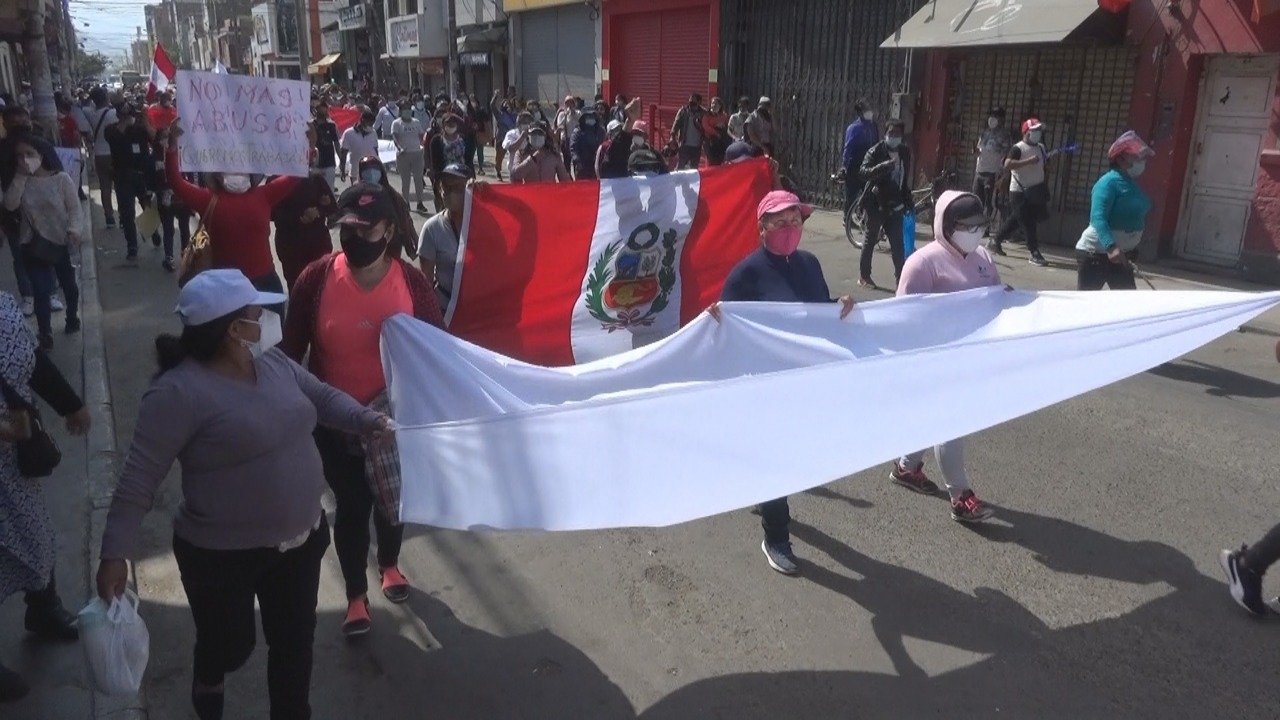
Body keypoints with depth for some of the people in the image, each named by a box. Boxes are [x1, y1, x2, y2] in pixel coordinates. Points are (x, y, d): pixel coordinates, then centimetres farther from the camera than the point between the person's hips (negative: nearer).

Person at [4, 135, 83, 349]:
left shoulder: (61, 179, -9)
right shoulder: (20, 182, 0)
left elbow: (75, 208, -11)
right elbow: (10, 205, -15)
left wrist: (74, 229, -30)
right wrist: (21, 177, -18)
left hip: (61, 243, -1)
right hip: (33, 245, 2)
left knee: (68, 284, 19)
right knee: (40, 291, 1)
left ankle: (73, 318, 43)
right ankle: (45, 335, 9)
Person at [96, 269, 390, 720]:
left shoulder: (273, 362, -1)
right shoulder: (179, 392, -22)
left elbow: (322, 397, 13)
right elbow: (139, 479, -20)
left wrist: (369, 420, -3)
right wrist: (116, 552, -24)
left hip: (301, 540, 6)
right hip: (222, 556, -5)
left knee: (295, 642, 17)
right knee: (231, 646, 16)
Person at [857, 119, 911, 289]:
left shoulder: (905, 152, 5)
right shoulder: (875, 151, -10)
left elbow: (905, 178, 12)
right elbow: (863, 172, -25)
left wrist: (907, 200, 8)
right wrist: (884, 166, -38)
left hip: (895, 205, 4)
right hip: (876, 203, -4)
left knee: (898, 243, 1)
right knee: (870, 240, 7)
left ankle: (900, 276, 7)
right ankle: (864, 275, 18)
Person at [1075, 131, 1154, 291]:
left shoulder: (1132, 183, 9)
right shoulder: (1109, 182, -18)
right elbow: (1098, 218, -29)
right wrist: (1111, 247, -42)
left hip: (1120, 254, 9)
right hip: (1094, 253, -9)